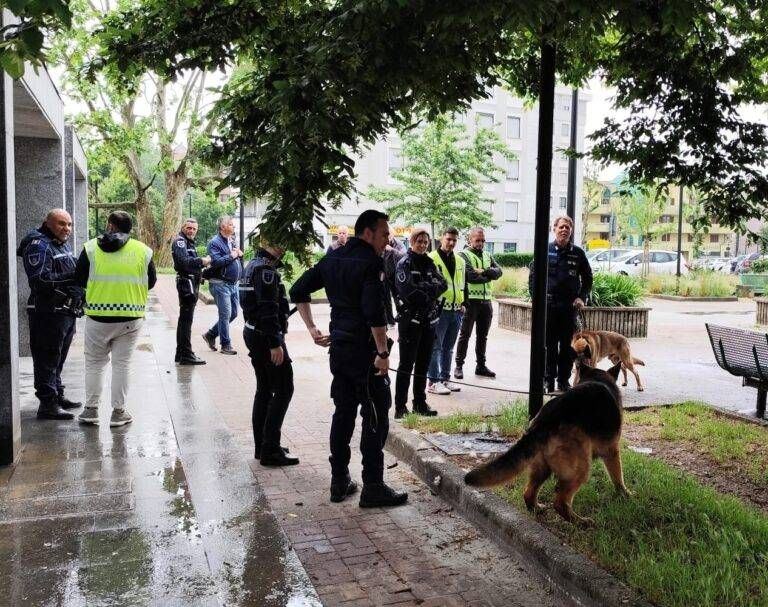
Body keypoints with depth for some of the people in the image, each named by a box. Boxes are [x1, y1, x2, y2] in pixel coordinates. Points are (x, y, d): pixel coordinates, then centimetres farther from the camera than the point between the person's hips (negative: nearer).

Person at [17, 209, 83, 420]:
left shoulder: (63, 245, 18)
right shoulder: (38, 245, -12)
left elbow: (73, 273, 28)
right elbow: (40, 279, -23)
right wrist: (71, 277, -25)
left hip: (67, 312, 10)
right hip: (48, 313, -10)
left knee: (58, 359, 19)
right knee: (47, 360, -5)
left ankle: (57, 396, 30)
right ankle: (48, 404, 0)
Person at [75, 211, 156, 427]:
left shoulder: (91, 247, -1)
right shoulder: (143, 250, 0)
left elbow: (79, 280, 4)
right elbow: (151, 282, 8)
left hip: (97, 316, 0)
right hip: (131, 318, 0)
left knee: (94, 363, 15)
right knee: (122, 364, 9)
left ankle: (91, 409, 20)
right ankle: (119, 412, 14)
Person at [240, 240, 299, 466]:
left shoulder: (253, 265, 16)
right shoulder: (266, 269, -17)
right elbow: (268, 309, -24)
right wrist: (275, 344, -24)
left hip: (253, 333, 11)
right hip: (266, 337, -11)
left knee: (265, 389, 15)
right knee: (284, 389, -5)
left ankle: (261, 446, 21)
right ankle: (270, 450, -5)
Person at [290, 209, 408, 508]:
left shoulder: (333, 258, 11)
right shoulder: (371, 261, -14)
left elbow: (298, 291, 13)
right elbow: (374, 311, -23)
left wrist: (312, 329, 12)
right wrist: (383, 352, -18)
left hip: (338, 346, 8)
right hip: (364, 349, -8)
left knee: (343, 412, 15)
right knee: (376, 416, 1)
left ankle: (339, 481, 21)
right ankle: (373, 487, 5)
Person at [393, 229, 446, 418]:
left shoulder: (430, 263, 12)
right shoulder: (404, 263, -6)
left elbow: (442, 284, 1)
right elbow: (407, 290, -19)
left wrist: (424, 288, -13)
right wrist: (430, 291, -8)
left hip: (429, 319, 6)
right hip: (409, 319, -6)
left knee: (423, 363, 11)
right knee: (406, 364, -2)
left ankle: (420, 403, 21)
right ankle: (400, 406, 4)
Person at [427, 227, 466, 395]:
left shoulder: (460, 261, 16)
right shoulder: (431, 259, -6)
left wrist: (463, 303, 16)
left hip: (456, 310, 7)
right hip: (439, 309, -7)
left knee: (448, 347, 13)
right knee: (436, 347, -3)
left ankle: (444, 378, 22)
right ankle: (433, 382, 1)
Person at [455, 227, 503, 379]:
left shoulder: (487, 255, 15)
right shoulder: (464, 255, -5)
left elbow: (499, 271, 1)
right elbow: (471, 276, -19)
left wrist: (484, 272, -16)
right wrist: (489, 276, -5)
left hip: (486, 300, 6)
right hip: (471, 300, -6)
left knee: (482, 336, 13)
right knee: (465, 335, 1)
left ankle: (481, 365, 22)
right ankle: (459, 365, 8)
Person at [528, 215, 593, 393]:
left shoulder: (578, 253, 6)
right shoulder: (545, 250, 2)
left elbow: (587, 278, 15)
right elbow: (533, 276, 5)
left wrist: (582, 298, 2)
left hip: (569, 306, 2)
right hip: (548, 305, -1)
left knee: (567, 345, 6)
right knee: (549, 345, 3)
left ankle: (563, 380, 15)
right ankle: (548, 379, 12)